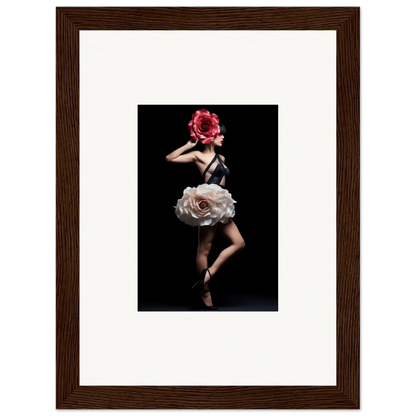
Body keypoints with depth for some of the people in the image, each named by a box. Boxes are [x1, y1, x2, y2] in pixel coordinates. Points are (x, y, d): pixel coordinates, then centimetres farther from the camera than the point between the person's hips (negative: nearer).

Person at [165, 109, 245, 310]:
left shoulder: (221, 158, 18)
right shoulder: (198, 155, -2)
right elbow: (170, 158, -9)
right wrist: (189, 144, -9)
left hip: (220, 207, 8)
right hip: (207, 206, -8)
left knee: (239, 242, 2)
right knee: (204, 250, -3)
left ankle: (208, 275, 0)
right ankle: (206, 297, 1)